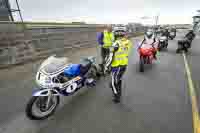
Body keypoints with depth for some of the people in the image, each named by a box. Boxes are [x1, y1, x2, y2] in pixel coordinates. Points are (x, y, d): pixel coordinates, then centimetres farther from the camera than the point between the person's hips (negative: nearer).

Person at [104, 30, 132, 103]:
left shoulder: (116, 44, -22)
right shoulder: (128, 42, -3)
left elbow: (111, 57, -19)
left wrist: (107, 66, -8)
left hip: (117, 65, -7)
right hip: (124, 64, 7)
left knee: (114, 82, 11)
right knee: (119, 79, 26)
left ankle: (117, 97, 24)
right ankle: (118, 93, 45)